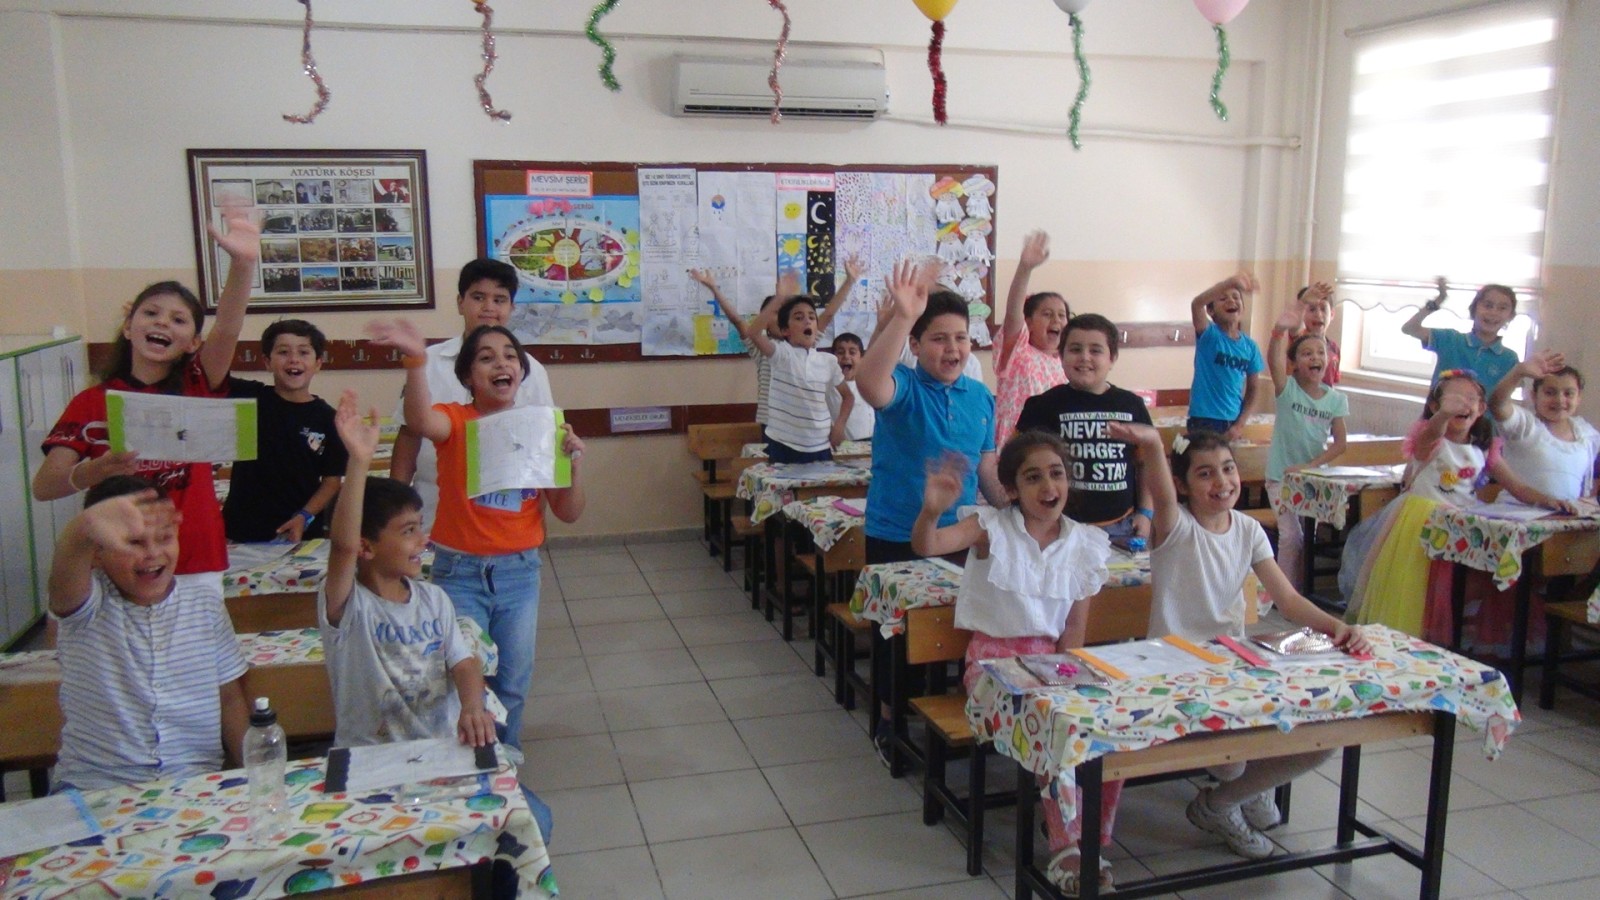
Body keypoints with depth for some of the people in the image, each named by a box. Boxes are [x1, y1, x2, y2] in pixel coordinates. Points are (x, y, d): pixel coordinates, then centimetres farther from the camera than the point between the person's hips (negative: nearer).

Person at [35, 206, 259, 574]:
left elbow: (227, 328, -19)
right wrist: (93, 471, -28)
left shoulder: (195, 386, 1)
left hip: (197, 563, 0)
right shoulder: (91, 402, 2)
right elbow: (44, 486, -6)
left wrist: (243, 262, -36)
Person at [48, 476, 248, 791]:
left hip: (196, 785, 1)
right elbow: (65, 576, -29)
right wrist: (83, 529, -52)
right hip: (94, 789, 0)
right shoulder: (85, 605, -3)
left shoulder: (205, 602, 5)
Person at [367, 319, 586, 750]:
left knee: (513, 683, 12)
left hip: (519, 571, 3)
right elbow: (421, 421, -34)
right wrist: (416, 359, -52)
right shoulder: (456, 421, -7)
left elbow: (569, 513, 2)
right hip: (459, 571, -3)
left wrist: (573, 462, -16)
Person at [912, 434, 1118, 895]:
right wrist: (932, 510, -46)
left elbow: (1075, 627, 5)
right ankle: (1065, 845, -12)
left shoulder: (1085, 545, 2)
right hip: (994, 656, -4)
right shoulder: (993, 527, -7)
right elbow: (926, 545, -24)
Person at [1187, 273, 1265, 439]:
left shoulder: (1250, 346, 6)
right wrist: (1230, 282, -45)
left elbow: (1252, 389, 12)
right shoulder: (1209, 335, -7)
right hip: (1204, 421, -5)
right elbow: (1197, 303, -28)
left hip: (1232, 422, 5)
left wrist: (1240, 424, 0)